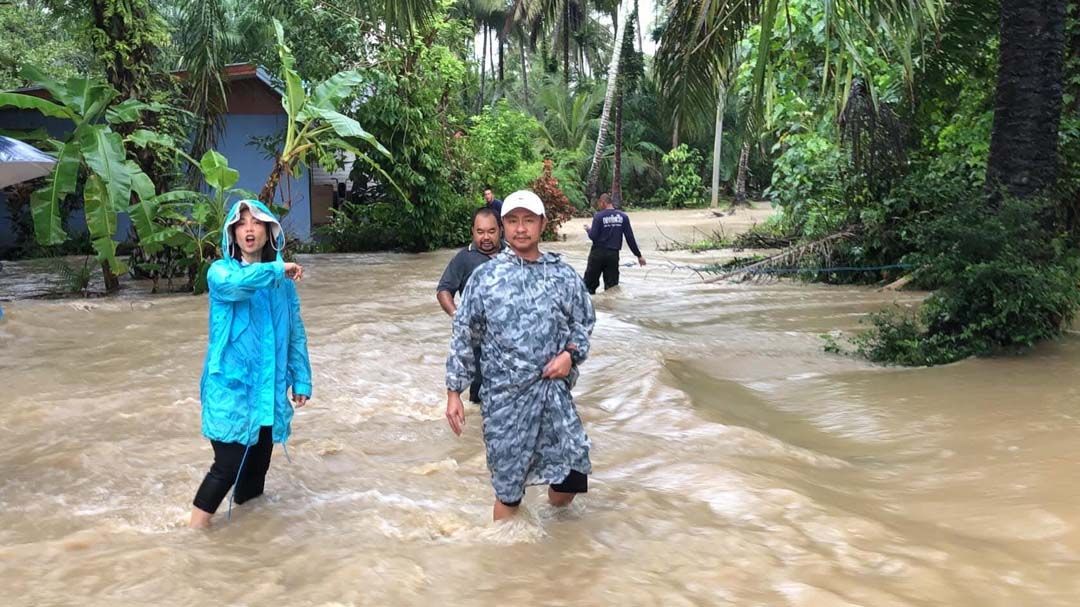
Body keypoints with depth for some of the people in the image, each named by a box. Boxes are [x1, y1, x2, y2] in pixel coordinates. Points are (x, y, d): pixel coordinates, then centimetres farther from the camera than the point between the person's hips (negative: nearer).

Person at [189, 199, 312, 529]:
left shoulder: (283, 279, 6)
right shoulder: (220, 270, -5)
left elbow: (295, 333, 10)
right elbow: (234, 284, -31)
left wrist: (301, 379, 6)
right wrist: (277, 269, -24)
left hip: (269, 387, 4)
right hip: (230, 385, -4)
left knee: (258, 461, 14)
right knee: (228, 464, -9)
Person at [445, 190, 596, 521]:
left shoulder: (563, 274, 4)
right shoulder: (485, 276, -1)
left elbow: (584, 322, 14)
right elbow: (463, 336, 2)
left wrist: (571, 353, -7)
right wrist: (454, 393, 0)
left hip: (554, 392, 2)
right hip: (503, 397, -2)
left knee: (572, 476, 5)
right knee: (508, 488, 7)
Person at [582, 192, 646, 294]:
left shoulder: (598, 217, -8)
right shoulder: (623, 217, 1)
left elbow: (593, 236, -11)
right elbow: (630, 238, 0)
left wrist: (588, 230, 12)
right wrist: (638, 255, 7)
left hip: (598, 253, -2)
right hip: (613, 254, 3)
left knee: (590, 283, 8)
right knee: (612, 284, 7)